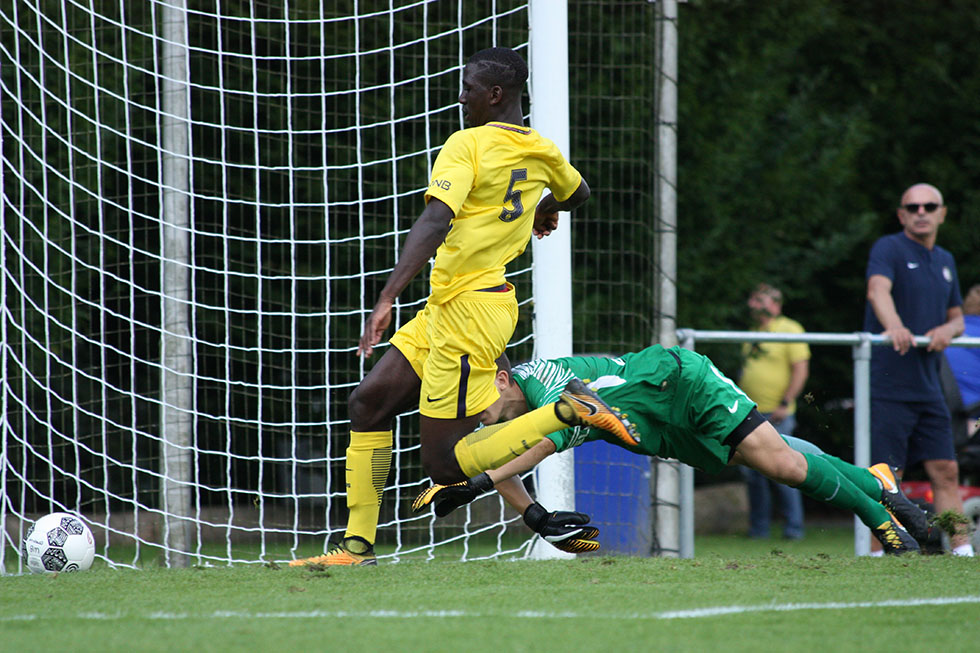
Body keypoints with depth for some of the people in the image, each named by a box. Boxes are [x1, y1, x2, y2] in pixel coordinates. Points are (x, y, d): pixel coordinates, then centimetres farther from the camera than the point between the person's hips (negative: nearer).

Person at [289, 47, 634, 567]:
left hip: (466, 310, -9)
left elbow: (435, 222, -27)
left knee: (445, 464, -7)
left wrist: (386, 299, -32)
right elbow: (578, 192, 33)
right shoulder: (542, 153, 11)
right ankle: (358, 545, 10)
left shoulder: (467, 145, -14)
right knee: (368, 403, 10)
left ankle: (568, 411, -11)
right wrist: (546, 209, 57)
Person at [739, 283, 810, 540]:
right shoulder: (753, 333, 18)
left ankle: (794, 526, -2)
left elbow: (801, 369, -9)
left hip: (776, 414, -7)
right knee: (751, 473, 5)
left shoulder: (790, 330, -3)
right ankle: (759, 527, 12)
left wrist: (785, 403, -16)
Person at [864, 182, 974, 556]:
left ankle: (962, 550, 5)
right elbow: (878, 289, -25)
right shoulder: (888, 249, -5)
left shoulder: (945, 261, 17)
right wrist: (894, 326, -46)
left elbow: (957, 316, 24)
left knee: (946, 471, 3)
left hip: (928, 386, 6)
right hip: (887, 385, -6)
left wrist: (948, 330, -2)